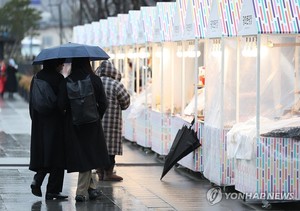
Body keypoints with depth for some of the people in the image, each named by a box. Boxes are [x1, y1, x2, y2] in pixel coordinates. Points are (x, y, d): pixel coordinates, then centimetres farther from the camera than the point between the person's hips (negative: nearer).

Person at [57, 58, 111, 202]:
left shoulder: (68, 81, -9)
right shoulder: (95, 80, -7)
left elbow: (61, 105, -11)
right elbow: (103, 104, -5)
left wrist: (70, 111, 10)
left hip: (72, 123, 0)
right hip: (91, 124, 0)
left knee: (80, 156, 14)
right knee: (87, 156, 9)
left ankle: (91, 188, 17)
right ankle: (82, 192, 6)